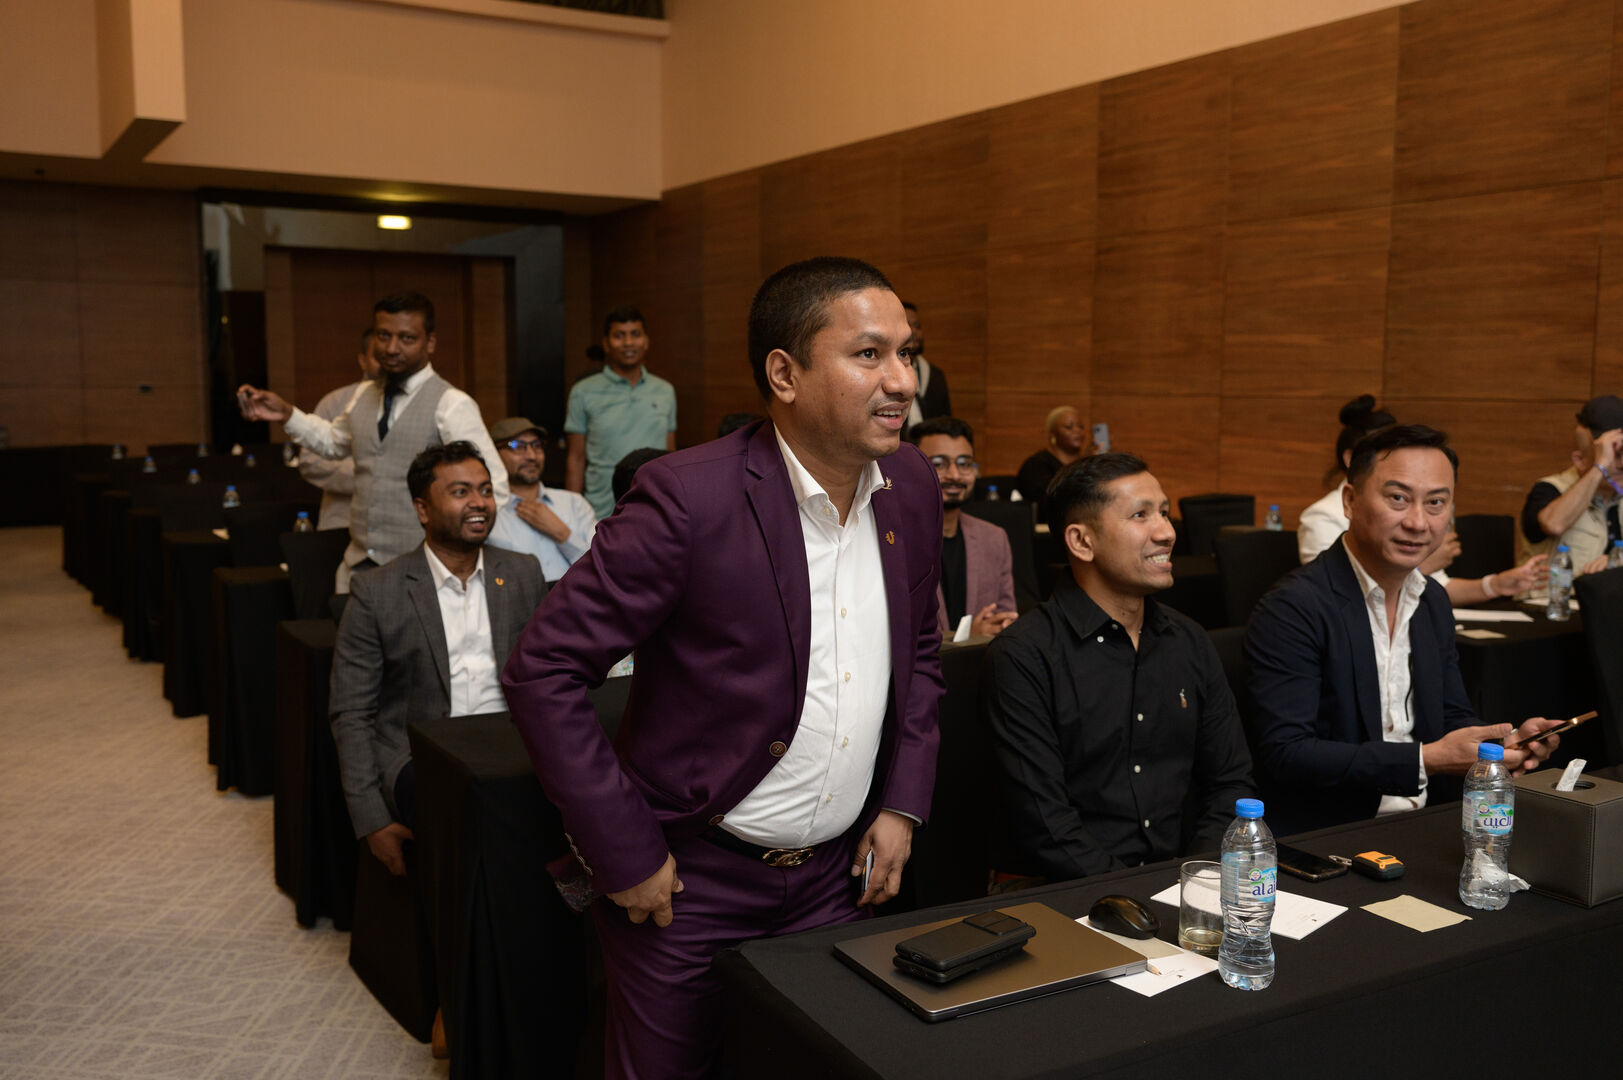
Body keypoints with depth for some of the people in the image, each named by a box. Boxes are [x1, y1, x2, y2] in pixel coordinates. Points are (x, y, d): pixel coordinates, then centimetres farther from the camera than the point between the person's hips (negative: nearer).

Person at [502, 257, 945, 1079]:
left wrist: (903, 803, 6)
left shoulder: (911, 485, -1)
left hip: (838, 874, 5)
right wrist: (627, 857, -16)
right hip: (689, 882, -5)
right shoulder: (690, 498, -22)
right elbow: (542, 671, -19)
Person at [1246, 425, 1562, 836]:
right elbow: (1283, 753, -22)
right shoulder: (1292, 609, -16)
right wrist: (1425, 760, -24)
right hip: (1323, 839, -8)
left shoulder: (1434, 601, 11)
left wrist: (1507, 741, -5)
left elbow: (1452, 718, 18)